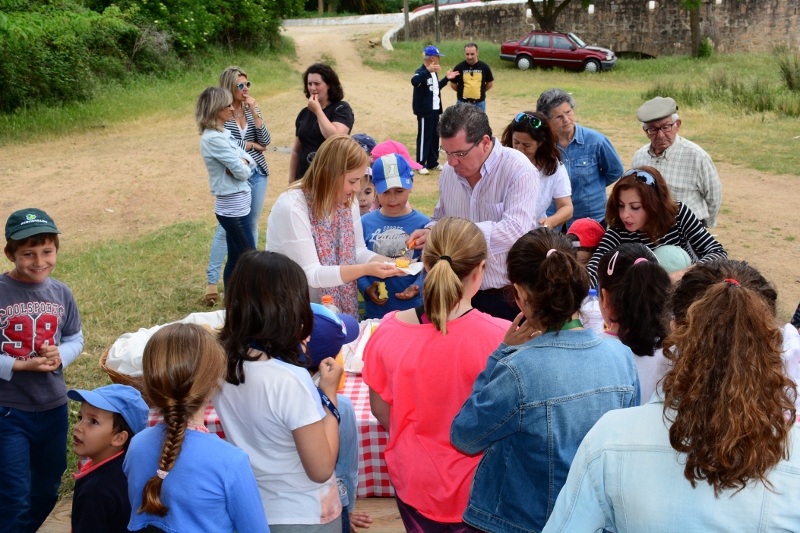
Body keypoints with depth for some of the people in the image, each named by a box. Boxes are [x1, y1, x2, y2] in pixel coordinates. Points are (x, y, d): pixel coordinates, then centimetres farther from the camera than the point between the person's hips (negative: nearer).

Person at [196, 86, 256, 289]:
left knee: (235, 260, 14)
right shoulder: (214, 138, -18)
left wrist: (242, 163, -12)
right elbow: (242, 172, -20)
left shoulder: (223, 134, 11)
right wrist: (242, 166, 1)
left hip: (235, 205, 9)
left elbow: (250, 161, 8)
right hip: (233, 207, -9)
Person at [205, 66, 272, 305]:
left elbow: (266, 141, -3)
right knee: (225, 229, -4)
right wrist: (252, 145, -8)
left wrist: (254, 112, -12)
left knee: (252, 226, 12)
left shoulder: (252, 109, 5)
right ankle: (212, 280, 1)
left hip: (257, 174, 5)